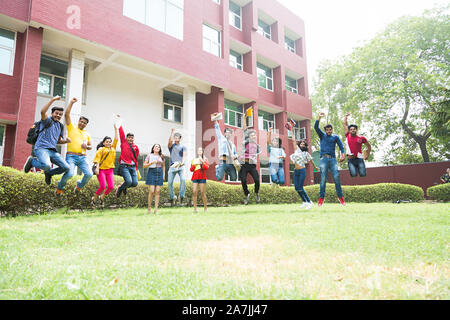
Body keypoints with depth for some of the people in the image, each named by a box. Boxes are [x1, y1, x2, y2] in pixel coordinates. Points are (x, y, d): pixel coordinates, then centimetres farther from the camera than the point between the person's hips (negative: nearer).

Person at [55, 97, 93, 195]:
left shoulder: (87, 134, 22)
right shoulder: (71, 128, 11)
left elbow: (90, 146, 25)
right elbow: (66, 114, 1)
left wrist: (86, 146, 1)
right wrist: (71, 102, 0)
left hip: (82, 157, 4)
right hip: (71, 156, -4)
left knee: (89, 174, -15)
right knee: (69, 174, -23)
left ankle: (79, 186, 16)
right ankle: (60, 187, 8)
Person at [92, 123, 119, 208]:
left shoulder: (113, 148, 17)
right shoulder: (101, 149, 3)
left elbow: (116, 139, 16)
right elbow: (98, 158, -6)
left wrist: (115, 129, 15)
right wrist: (97, 168, -16)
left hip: (110, 170, 5)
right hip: (101, 169, -5)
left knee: (111, 187, -7)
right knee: (103, 186, -12)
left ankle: (102, 197, 18)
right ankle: (94, 198, 13)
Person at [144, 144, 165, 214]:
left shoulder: (161, 156, 13)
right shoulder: (149, 156, 4)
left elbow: (163, 166, 22)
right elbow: (144, 165, 1)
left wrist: (163, 175, 13)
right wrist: (151, 163, -13)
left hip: (159, 173, 3)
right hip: (151, 172, -3)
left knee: (157, 191, -2)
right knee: (151, 191, -9)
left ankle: (156, 209, 1)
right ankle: (149, 207, 7)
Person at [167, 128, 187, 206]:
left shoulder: (183, 147, 15)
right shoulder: (171, 146, 18)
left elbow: (184, 155, -1)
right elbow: (170, 140, -6)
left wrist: (182, 162, -20)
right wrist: (172, 132, 2)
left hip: (181, 166, -1)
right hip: (172, 166, 1)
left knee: (183, 179, -24)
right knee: (170, 182, -6)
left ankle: (181, 196, -15)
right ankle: (172, 197, 12)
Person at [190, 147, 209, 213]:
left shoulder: (205, 159, 10)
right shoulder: (194, 160, 16)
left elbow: (206, 167, -6)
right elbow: (191, 169, 10)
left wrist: (202, 161, -16)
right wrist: (194, 164, -6)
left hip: (202, 177, -2)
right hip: (195, 177, 2)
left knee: (203, 193, -6)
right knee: (194, 192, -9)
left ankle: (205, 208, 4)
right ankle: (195, 208, -7)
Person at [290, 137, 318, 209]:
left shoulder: (306, 153, 2)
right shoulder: (296, 150, 10)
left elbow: (311, 161, 15)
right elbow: (293, 140, 10)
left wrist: (315, 167, 27)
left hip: (302, 171, -5)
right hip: (296, 171, 5)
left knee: (300, 188, -11)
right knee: (296, 187, 2)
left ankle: (309, 202, 0)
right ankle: (304, 202, 17)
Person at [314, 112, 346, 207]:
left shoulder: (335, 137, 17)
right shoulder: (322, 135, 16)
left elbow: (341, 146, 6)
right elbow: (316, 127, 3)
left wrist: (343, 154, -11)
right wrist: (319, 117, -8)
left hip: (333, 158, 1)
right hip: (324, 158, -1)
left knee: (337, 177, -8)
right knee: (323, 179, -6)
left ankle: (340, 196, -2)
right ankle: (321, 198, -4)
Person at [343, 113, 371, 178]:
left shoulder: (361, 138, 7)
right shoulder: (347, 136, 8)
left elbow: (369, 146, 21)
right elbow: (345, 124, 15)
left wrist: (367, 155, 15)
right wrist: (346, 116, 22)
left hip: (359, 159, 0)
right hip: (350, 160, 0)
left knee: (363, 175, -6)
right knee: (353, 175, -11)